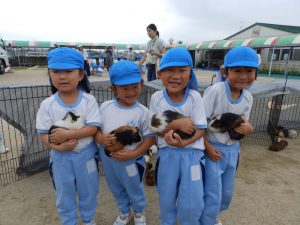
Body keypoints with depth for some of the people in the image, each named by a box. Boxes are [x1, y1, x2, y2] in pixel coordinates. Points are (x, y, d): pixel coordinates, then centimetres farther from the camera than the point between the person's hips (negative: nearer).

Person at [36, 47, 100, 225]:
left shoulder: (89, 100, -15)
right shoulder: (47, 105, -10)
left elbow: (93, 128, -18)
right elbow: (43, 134, -7)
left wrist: (67, 134, -28)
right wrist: (58, 146, -25)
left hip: (86, 155, -1)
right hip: (61, 157, 1)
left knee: (88, 192, 21)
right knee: (64, 196, 21)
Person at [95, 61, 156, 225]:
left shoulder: (142, 112, -17)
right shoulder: (105, 107, -7)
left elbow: (150, 137, -14)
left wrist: (133, 154, -24)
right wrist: (100, 138, -21)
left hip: (130, 160, -3)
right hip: (108, 158, 4)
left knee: (134, 190, 21)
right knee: (117, 190, 26)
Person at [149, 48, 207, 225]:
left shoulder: (195, 97, -12)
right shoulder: (157, 98, -8)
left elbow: (200, 130, -10)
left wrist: (182, 142, -26)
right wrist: (177, 123, -24)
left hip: (191, 153, -1)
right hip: (167, 153, 2)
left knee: (191, 202, 8)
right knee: (166, 198, 19)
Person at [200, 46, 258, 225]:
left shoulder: (248, 98, -2)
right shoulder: (214, 91, -21)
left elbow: (244, 122, 7)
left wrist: (248, 128, -17)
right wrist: (207, 147, -20)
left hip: (233, 149, 7)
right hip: (212, 148, -6)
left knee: (227, 194, 23)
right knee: (213, 196, 1)